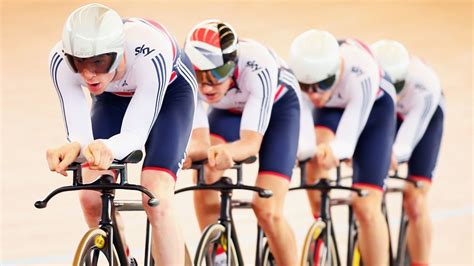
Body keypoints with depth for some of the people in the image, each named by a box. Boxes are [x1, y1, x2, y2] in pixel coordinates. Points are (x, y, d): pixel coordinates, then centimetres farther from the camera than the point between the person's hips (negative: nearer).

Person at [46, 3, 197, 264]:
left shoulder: (149, 53, -42)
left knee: (156, 201, -21)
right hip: (112, 96, 4)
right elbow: (79, 136, -32)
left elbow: (135, 133, -39)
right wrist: (74, 148, -57)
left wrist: (107, 148, -61)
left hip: (168, 90, -3)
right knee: (91, 197, -12)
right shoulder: (61, 60, -33)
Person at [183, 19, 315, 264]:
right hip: (230, 109, 3)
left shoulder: (257, 67, -41)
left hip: (278, 104, -3)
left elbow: (252, 142, -44)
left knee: (267, 210, -15)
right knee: (203, 174, -24)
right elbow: (200, 141, -34)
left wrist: (226, 151, -65)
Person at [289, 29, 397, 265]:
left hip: (374, 108, -2)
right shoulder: (299, 71, -34)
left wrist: (332, 151, -64)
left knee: (366, 206, -11)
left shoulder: (361, 74, -42)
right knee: (315, 161, -31)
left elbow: (347, 141, -43)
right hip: (329, 110, 2)